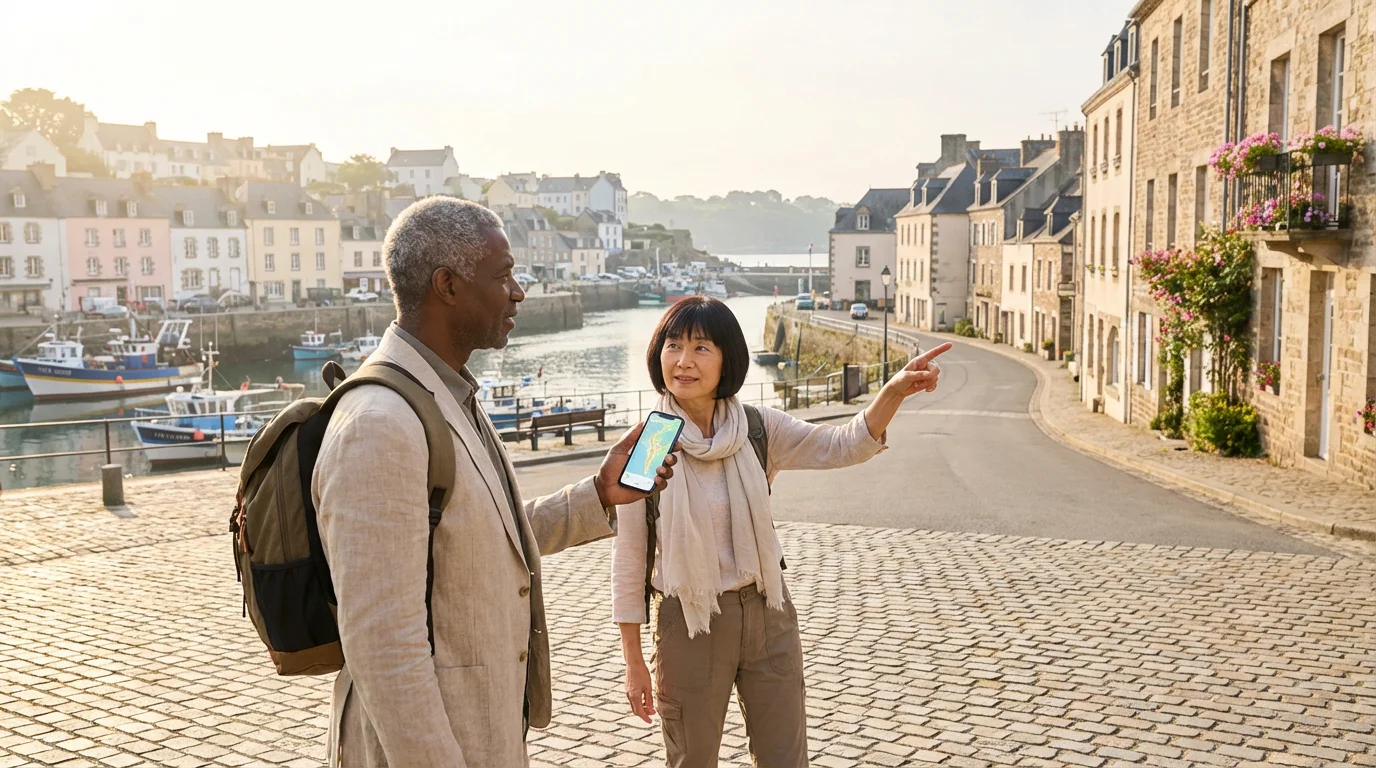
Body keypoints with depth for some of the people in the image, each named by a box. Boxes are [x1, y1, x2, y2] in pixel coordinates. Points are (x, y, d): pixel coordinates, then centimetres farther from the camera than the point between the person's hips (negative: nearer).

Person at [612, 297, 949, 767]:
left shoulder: (756, 429, -4)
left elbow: (843, 446, -9)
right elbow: (629, 560, -7)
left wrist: (894, 391, -28)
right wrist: (633, 662, -4)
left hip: (768, 614, 3)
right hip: (689, 624, -3)